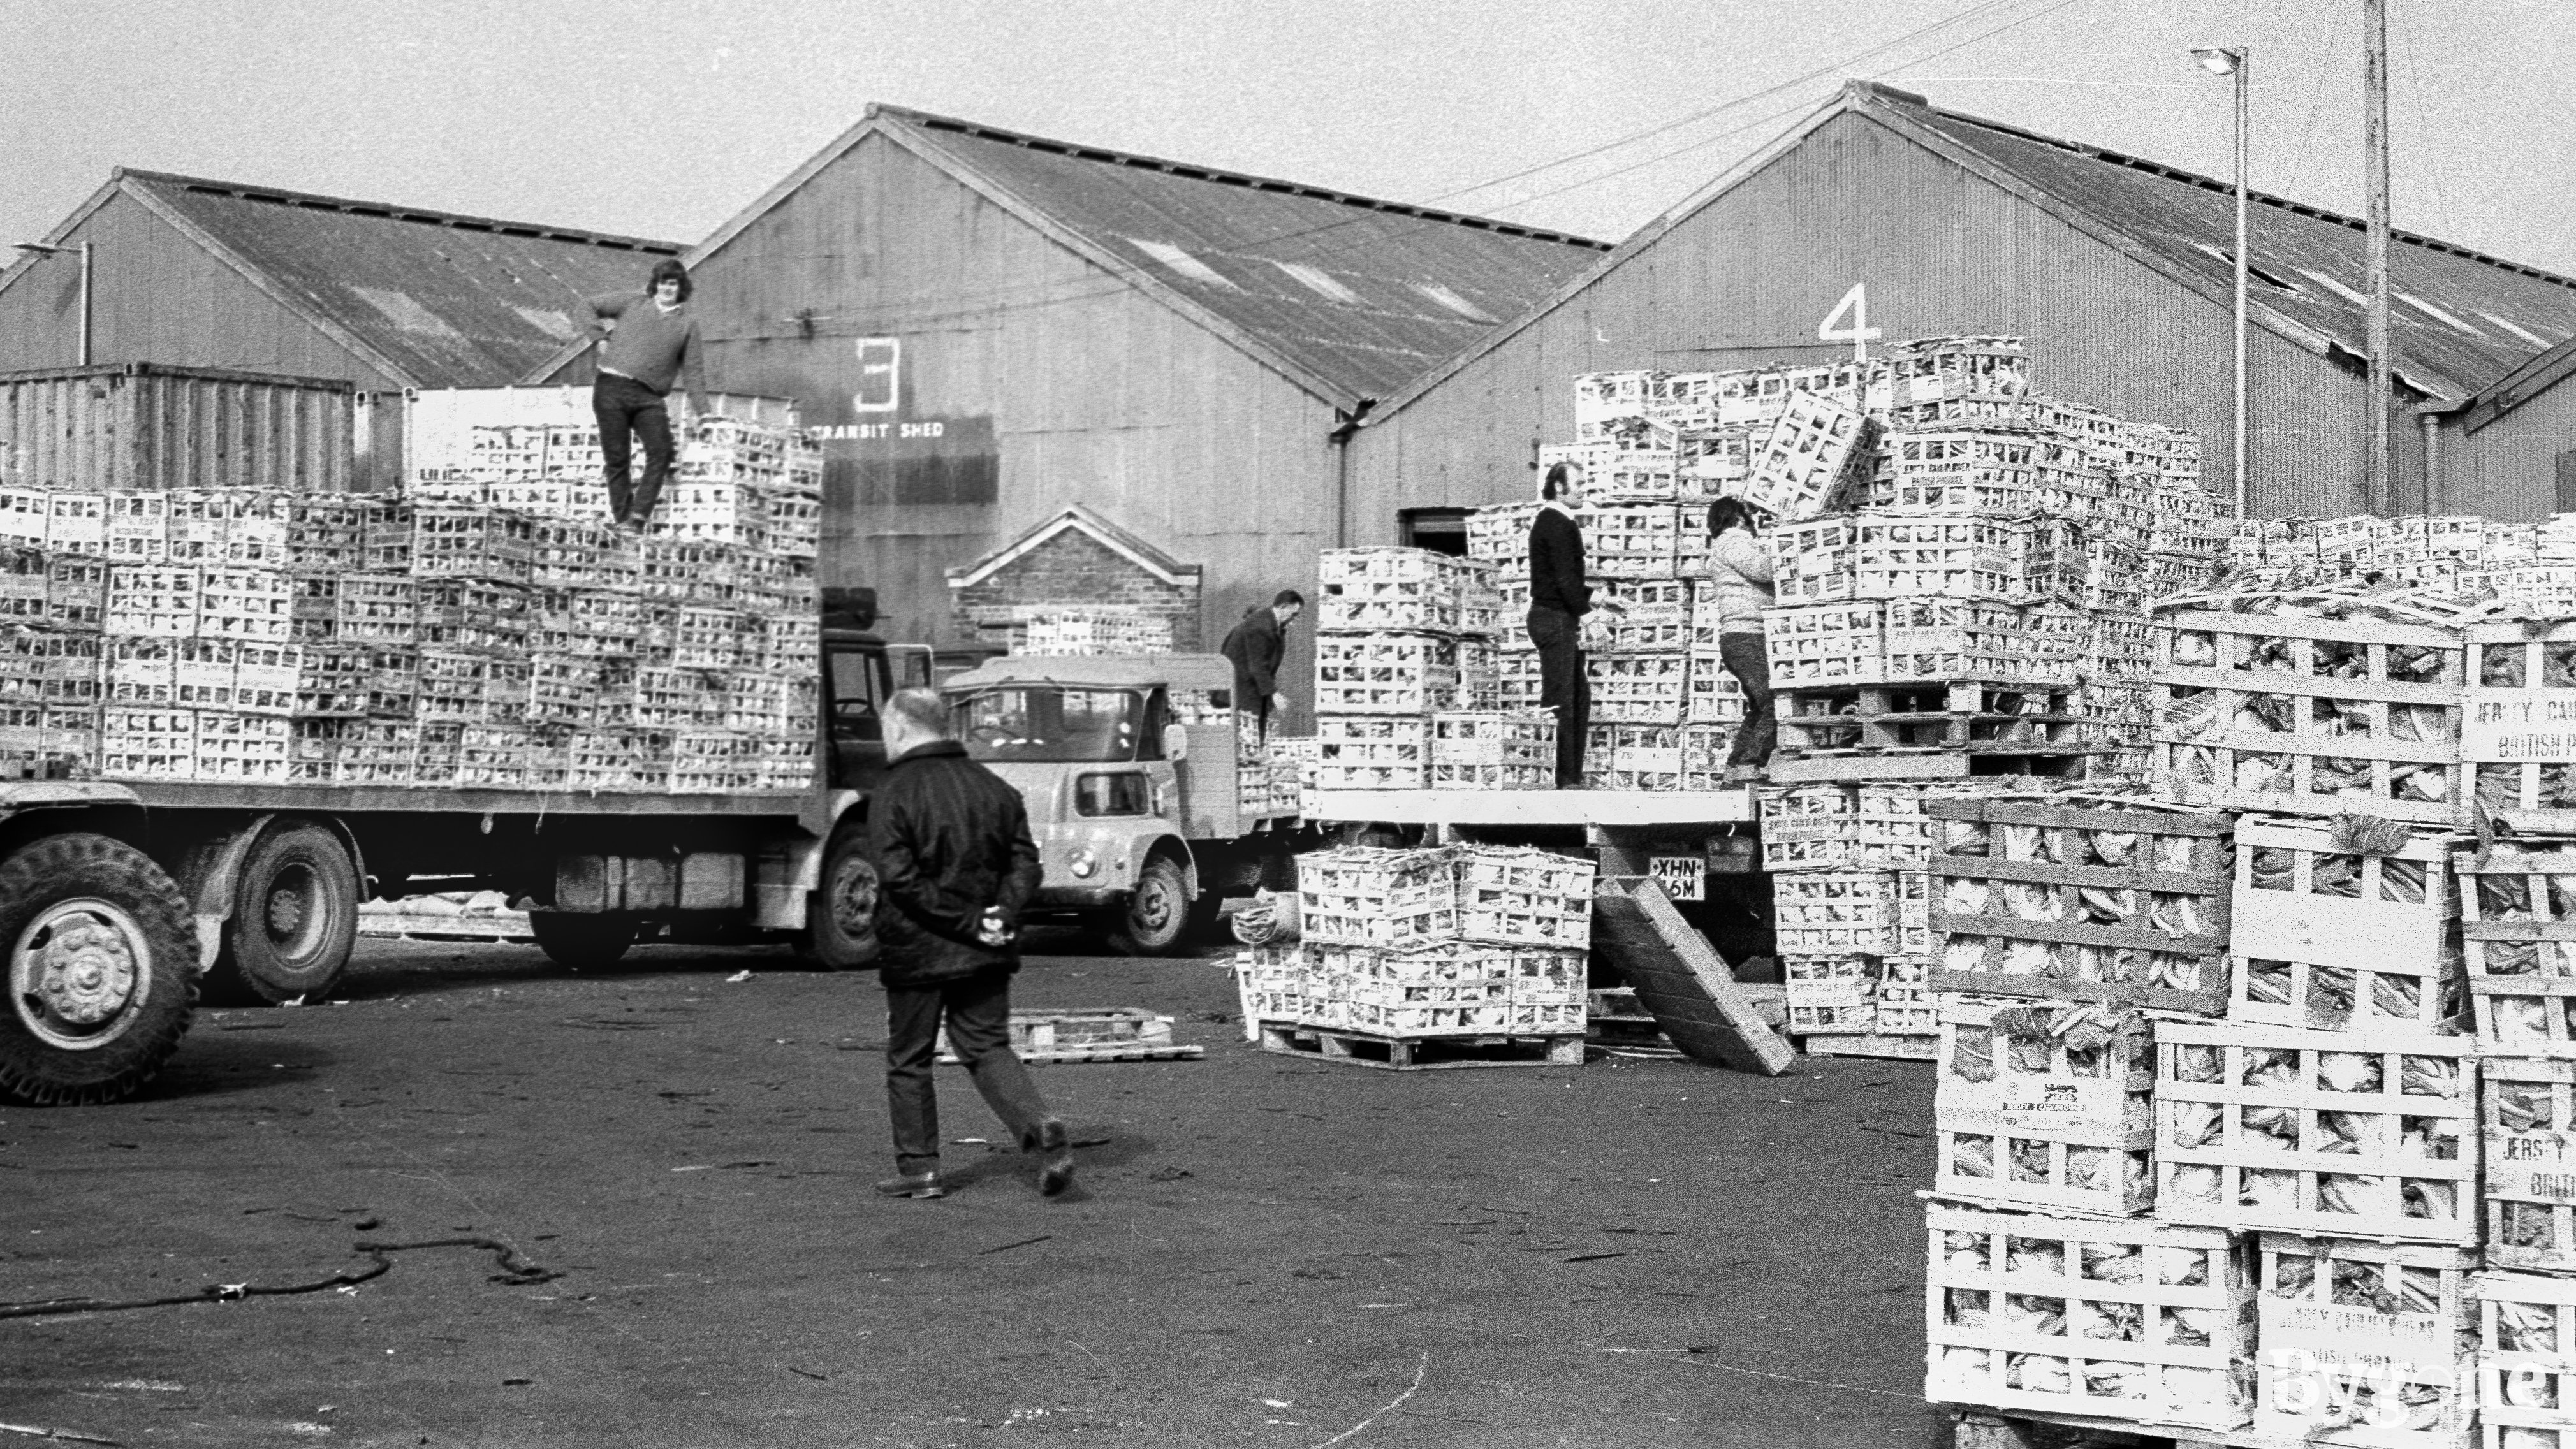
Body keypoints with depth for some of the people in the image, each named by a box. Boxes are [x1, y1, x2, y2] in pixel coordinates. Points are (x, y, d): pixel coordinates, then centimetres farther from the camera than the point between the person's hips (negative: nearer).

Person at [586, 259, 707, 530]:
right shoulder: (633, 302, 11)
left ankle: (638, 517, -19)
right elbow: (592, 307, 22)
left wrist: (699, 409, 4)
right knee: (617, 458, -2)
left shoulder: (687, 322, 12)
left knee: (661, 452, -18)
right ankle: (621, 520, 2)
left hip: (650, 398, 1)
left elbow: (693, 368, 11)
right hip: (613, 388, -1)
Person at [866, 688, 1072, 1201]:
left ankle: (919, 1168, 13)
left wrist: (968, 923, -17)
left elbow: (900, 879, -20)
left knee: (908, 1061, 10)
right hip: (985, 955, 5)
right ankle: (1041, 1126, -11)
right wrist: (1001, 916, -8)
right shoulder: (993, 788, 7)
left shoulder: (894, 795, -12)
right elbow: (1025, 862, 3)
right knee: (988, 1048, 12)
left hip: (916, 951, -5)